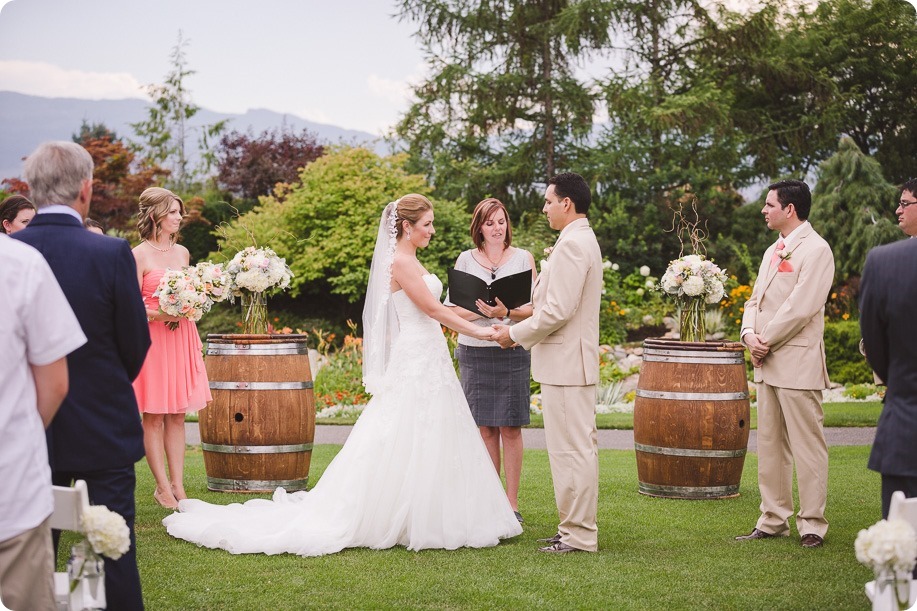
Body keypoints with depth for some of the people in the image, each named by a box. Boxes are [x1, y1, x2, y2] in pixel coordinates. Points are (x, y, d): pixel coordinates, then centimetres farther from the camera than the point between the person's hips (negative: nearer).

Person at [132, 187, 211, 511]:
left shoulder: (182, 252, 12)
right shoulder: (139, 255, -7)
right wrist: (160, 314, -20)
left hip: (182, 338, 6)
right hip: (151, 338, -6)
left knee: (177, 416, 7)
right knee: (154, 417, 0)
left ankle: (178, 486, 10)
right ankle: (163, 488, 5)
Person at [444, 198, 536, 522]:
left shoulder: (523, 258, 5)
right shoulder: (465, 260, 8)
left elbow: (534, 309, 1)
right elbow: (454, 308, 5)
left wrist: (506, 313, -17)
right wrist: (482, 311, -13)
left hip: (512, 351, -1)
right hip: (474, 351, 1)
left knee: (510, 428, -1)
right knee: (485, 428, 4)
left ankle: (512, 502, 5)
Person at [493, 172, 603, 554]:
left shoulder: (572, 244, -17)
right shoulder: (582, 240, 17)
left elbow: (558, 310, -22)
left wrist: (516, 333, -10)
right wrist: (519, 328, 14)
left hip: (565, 364, -11)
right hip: (571, 361, 11)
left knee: (572, 449, -5)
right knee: (577, 448, 14)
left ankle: (579, 536, 0)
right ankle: (576, 528, 21)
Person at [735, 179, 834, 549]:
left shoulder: (815, 250, -11)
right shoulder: (773, 251, 19)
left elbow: (799, 307, -18)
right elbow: (756, 300, 19)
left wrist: (766, 342, -12)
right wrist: (749, 334, -1)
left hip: (798, 364, -9)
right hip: (768, 364, 9)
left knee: (807, 448, -3)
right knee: (770, 446, 12)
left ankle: (812, 525, 3)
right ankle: (773, 521, 19)